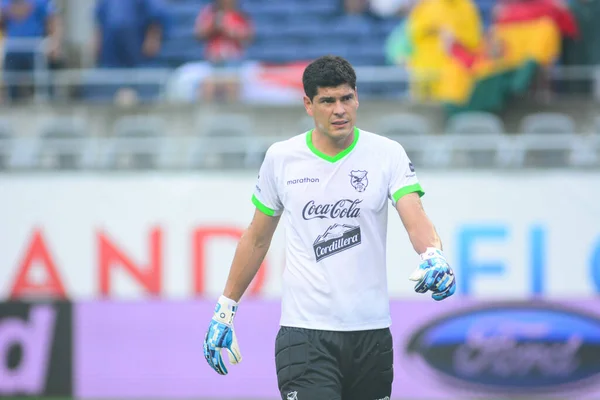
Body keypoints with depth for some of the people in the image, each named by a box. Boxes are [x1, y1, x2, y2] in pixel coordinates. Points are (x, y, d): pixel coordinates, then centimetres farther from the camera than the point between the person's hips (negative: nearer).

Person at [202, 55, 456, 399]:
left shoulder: (388, 154, -1)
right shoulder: (281, 158, 2)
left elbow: (415, 218, -14)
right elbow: (257, 238, 14)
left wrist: (434, 257, -36)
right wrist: (225, 309, 16)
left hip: (371, 332, 1)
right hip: (304, 333, -1)